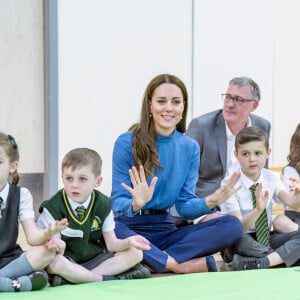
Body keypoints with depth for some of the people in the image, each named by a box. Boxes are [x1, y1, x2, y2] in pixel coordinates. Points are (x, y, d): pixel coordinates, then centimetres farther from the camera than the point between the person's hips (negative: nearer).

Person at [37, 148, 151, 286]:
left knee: (135, 253, -11)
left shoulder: (103, 205, 2)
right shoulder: (53, 208, -11)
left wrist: (129, 242, -22)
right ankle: (107, 279, -21)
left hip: (93, 258, 5)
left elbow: (111, 244, 1)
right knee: (55, 263, -39)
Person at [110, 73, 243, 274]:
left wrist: (209, 202, -17)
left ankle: (153, 262, -25)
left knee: (232, 225, -16)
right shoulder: (127, 143, -7)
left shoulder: (190, 148, 7)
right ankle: (182, 266, -25)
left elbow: (184, 206, 4)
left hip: (164, 228, 5)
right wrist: (135, 204, -32)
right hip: (130, 227, -4)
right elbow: (117, 202, -9)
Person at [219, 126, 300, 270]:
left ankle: (261, 262, -31)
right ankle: (284, 257, -22)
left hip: (267, 238, 5)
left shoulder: (271, 178, -1)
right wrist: (258, 210, -40)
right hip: (242, 241, -4)